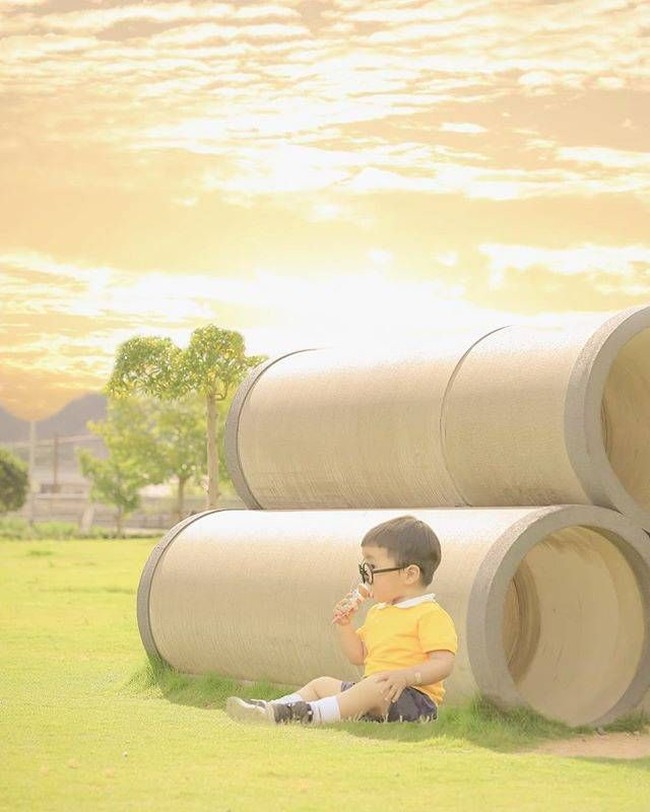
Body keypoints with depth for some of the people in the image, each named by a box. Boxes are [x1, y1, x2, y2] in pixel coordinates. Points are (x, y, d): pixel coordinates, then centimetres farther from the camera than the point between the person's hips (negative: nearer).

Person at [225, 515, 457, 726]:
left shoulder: (431, 615, -8)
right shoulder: (378, 613, 23)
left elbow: (443, 664, -17)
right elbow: (358, 656, 26)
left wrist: (406, 676, -31)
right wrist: (344, 625, 11)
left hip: (415, 698, -10)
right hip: (370, 691, 10)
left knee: (375, 686, -36)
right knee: (322, 684, 7)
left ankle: (312, 714, -51)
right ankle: (269, 709, -13)